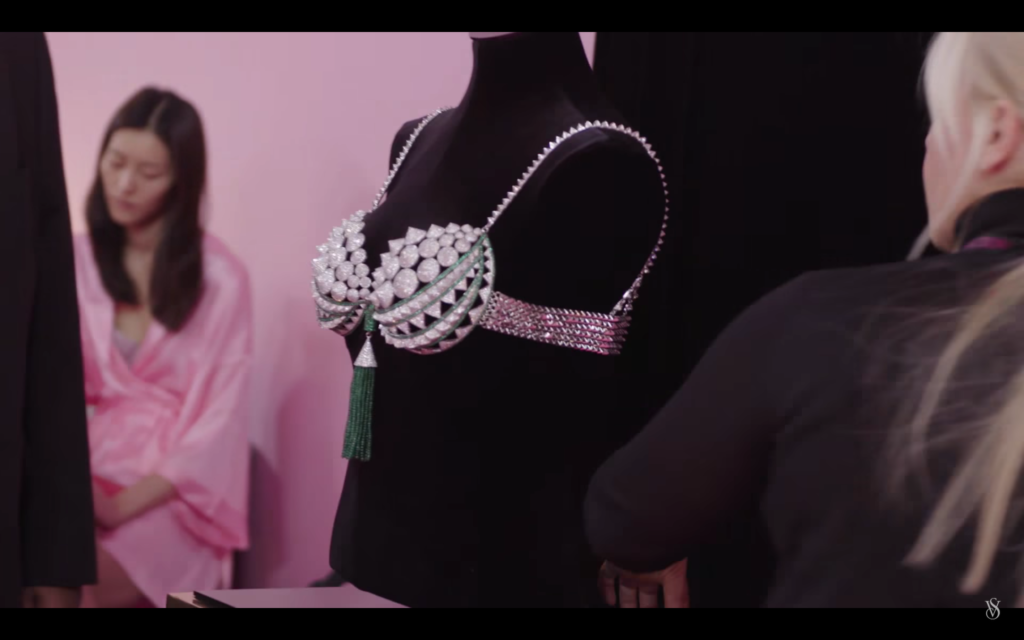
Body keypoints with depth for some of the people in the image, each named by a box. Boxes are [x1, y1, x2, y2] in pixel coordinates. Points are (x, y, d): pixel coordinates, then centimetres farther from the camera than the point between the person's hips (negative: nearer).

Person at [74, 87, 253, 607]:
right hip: (95, 472, 3)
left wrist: (124, 506, -16)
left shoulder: (220, 278, -5)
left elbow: (219, 421, -7)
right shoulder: (78, 260, 6)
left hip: (176, 494, -3)